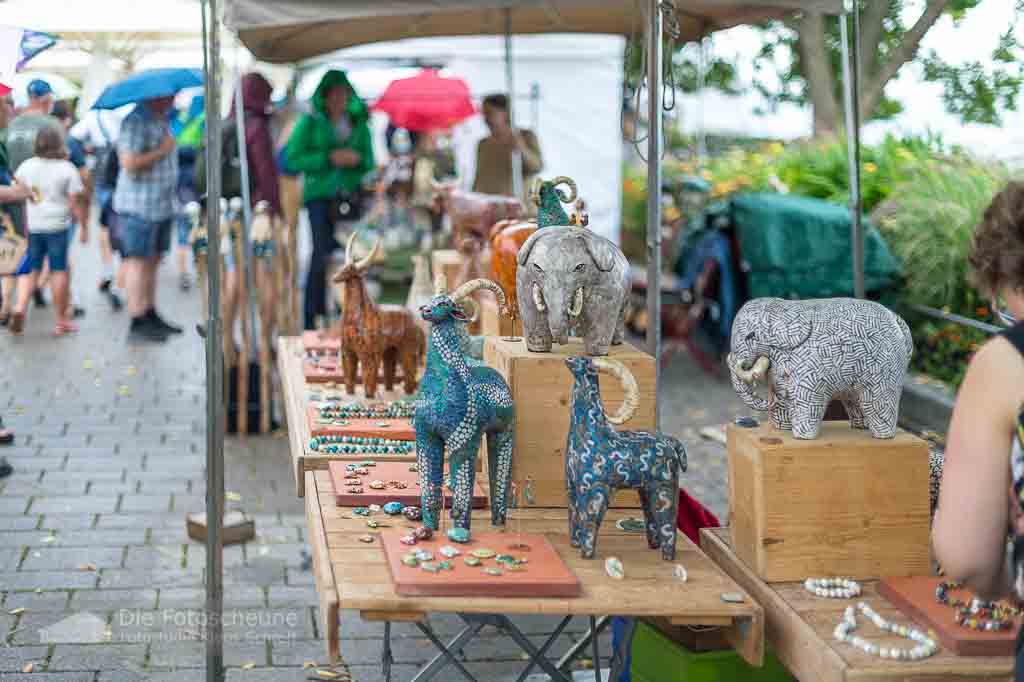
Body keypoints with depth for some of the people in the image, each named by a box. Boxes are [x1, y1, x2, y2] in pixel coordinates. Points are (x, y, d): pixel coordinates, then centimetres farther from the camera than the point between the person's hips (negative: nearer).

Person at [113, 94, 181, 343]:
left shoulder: (161, 120, 15)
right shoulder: (136, 121, -15)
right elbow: (129, 162, -24)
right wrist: (162, 150, -17)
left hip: (161, 206, 9)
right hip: (139, 207, -9)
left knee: (153, 262, 13)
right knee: (138, 263, -5)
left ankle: (151, 316, 21)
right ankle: (137, 323, -3)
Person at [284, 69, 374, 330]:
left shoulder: (358, 124, 14)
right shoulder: (310, 123, 3)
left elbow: (369, 161, 18)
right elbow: (293, 159, -4)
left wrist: (357, 158, -5)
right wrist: (329, 158, -13)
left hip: (350, 195, 4)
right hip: (320, 194, -3)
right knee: (322, 252, -12)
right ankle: (311, 317, -7)